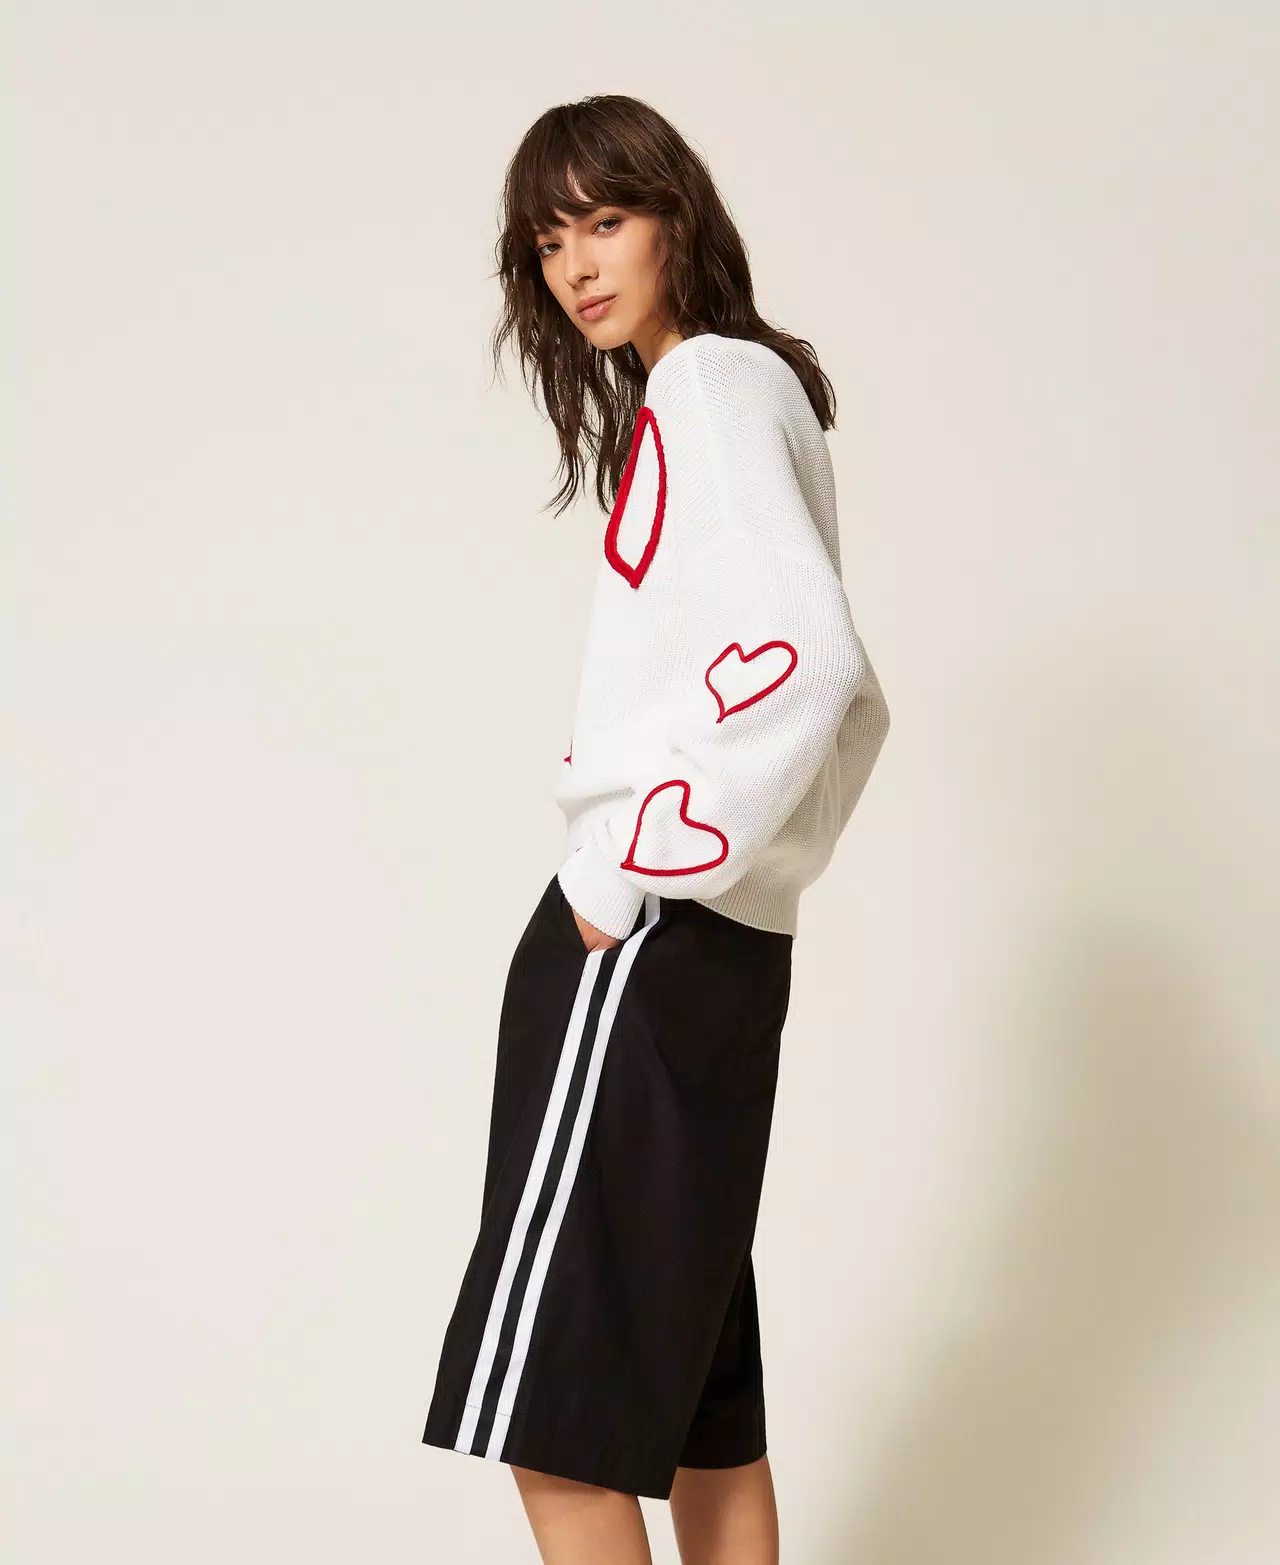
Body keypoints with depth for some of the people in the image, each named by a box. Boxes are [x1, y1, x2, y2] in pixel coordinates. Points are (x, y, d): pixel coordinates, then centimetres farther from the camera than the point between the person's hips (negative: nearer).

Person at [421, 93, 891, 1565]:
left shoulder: (704, 391, -8)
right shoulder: (760, 395, 21)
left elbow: (803, 656, -25)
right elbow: (854, 704, 25)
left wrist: (631, 869, -19)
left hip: (647, 937, -10)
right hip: (721, 944, 10)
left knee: (550, 1412, -9)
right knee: (696, 1383, 14)